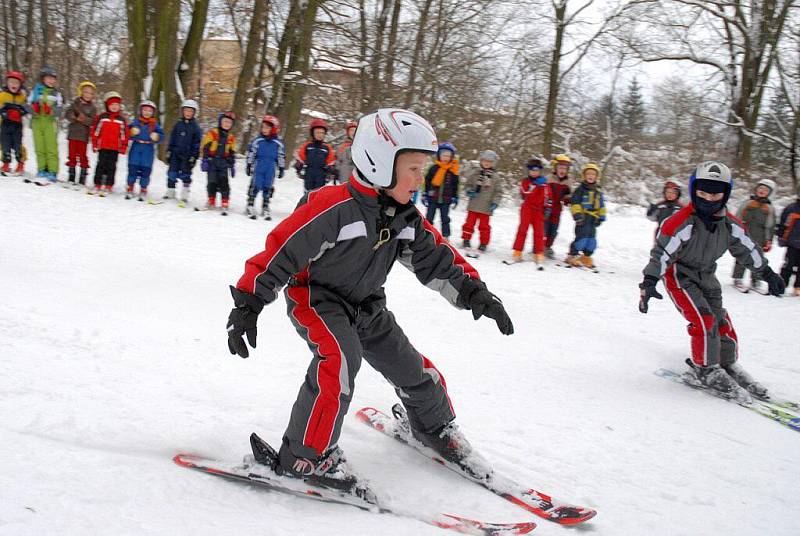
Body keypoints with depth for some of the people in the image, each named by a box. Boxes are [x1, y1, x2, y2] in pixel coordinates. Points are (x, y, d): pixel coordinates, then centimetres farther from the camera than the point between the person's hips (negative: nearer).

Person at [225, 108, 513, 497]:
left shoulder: (406, 218, -5)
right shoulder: (333, 208, -28)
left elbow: (436, 258, 4)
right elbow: (279, 251, -25)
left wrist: (473, 292, -10)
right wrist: (247, 306, -23)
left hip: (367, 307, 7)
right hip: (316, 298, -7)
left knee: (412, 369, 9)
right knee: (340, 357, -34)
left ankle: (435, 427, 40)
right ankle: (305, 456, -24)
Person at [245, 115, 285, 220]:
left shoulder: (278, 143, 2)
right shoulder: (257, 141, -2)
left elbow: (281, 157, 10)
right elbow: (250, 153, 4)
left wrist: (281, 169, 10)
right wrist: (249, 166, 3)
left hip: (270, 171, 2)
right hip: (258, 169, -2)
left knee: (268, 188, 7)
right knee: (255, 186, -4)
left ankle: (265, 208, 16)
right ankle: (250, 206, 6)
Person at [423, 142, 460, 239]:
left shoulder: (453, 171, -1)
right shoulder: (434, 168, -5)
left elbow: (455, 186, 7)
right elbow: (427, 182, 1)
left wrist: (454, 198, 4)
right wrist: (425, 195, 0)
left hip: (446, 200, 1)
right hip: (432, 199, -1)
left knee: (445, 219, 10)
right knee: (429, 218, 6)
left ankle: (446, 238, 19)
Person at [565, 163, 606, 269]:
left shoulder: (598, 192, 17)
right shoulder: (580, 189, -3)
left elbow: (601, 206, 23)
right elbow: (574, 202, -9)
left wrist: (601, 217, 15)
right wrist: (577, 214, -17)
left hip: (593, 218, 7)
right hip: (583, 218, -7)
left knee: (592, 238, 8)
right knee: (582, 237, -13)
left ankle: (586, 257, 20)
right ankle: (573, 255, -3)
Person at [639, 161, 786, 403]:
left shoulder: (730, 223, -6)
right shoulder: (682, 222, -25)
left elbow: (747, 248, 8)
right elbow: (662, 252, -24)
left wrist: (767, 273, 14)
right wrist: (649, 282, -31)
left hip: (706, 277, 6)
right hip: (679, 276, -6)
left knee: (722, 322, 5)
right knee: (705, 320, -17)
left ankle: (728, 365, 23)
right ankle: (706, 369, -3)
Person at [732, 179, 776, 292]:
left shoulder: (770, 208, 10)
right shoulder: (747, 203, 9)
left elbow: (770, 226, 10)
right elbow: (737, 219, 10)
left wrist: (768, 241, 5)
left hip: (759, 240, 1)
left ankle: (755, 281, 15)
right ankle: (738, 280, 8)